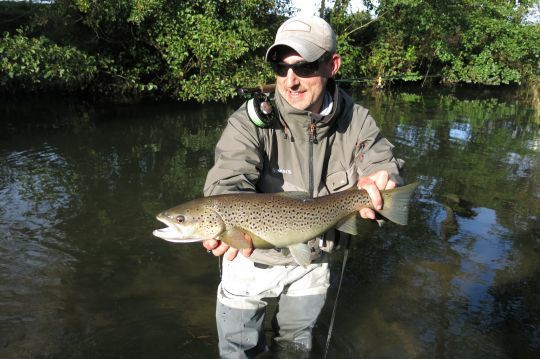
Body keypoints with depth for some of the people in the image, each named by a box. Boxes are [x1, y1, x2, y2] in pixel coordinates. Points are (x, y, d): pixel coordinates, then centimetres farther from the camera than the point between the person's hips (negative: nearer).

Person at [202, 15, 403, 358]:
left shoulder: (356, 121, -12)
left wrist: (377, 186, -45)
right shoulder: (250, 121, -23)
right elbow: (228, 183, -35)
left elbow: (386, 169, -19)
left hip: (313, 263, 3)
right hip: (251, 261, -2)